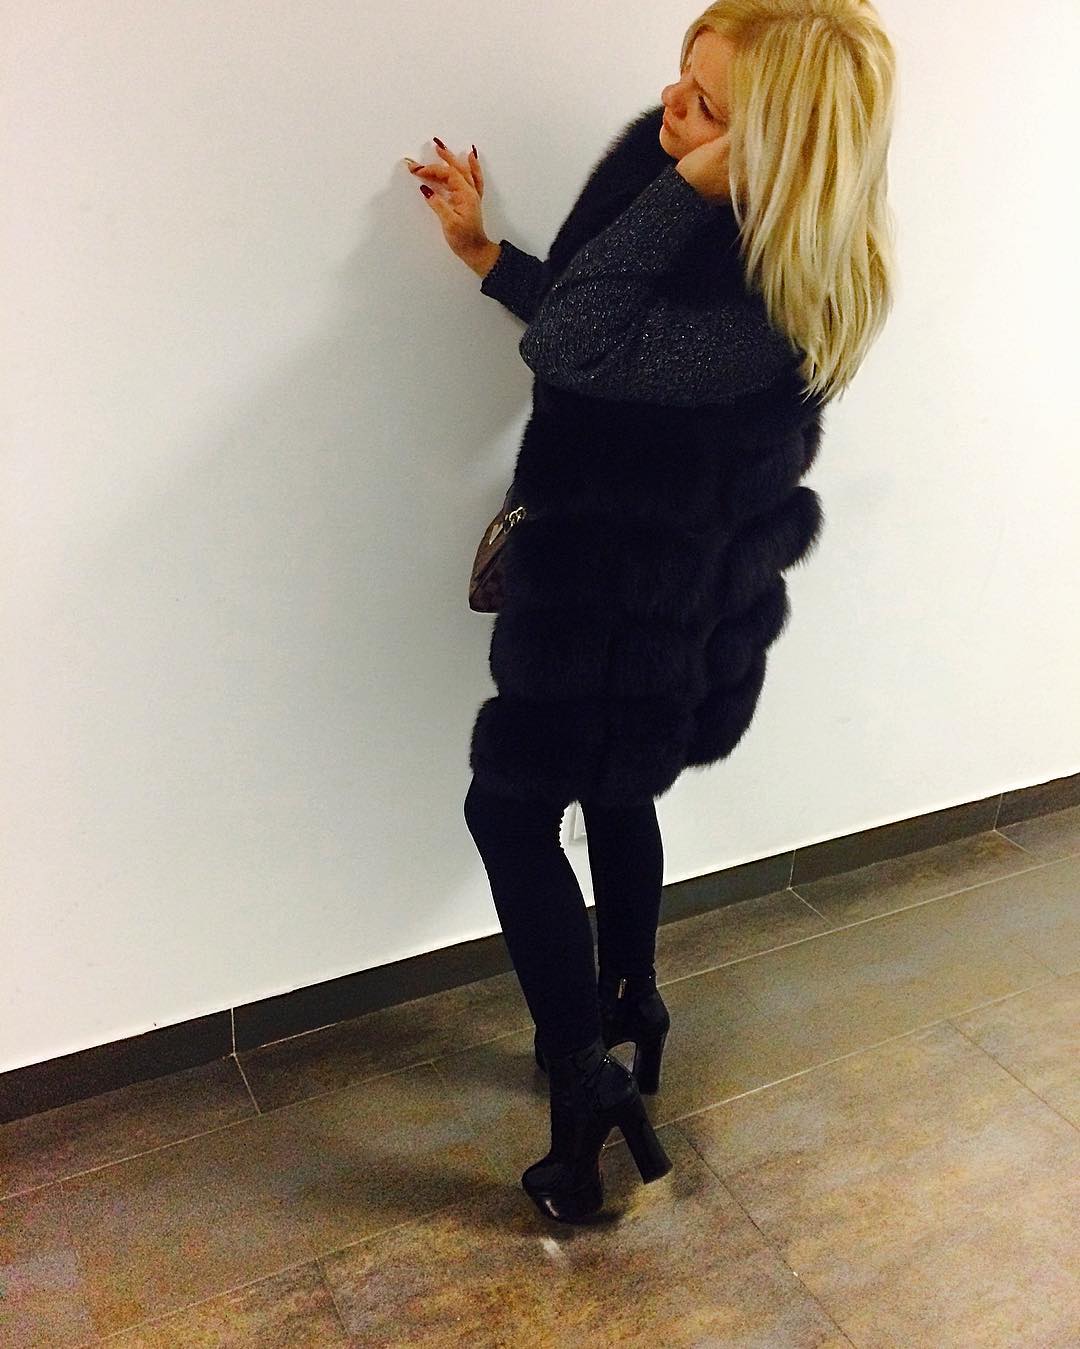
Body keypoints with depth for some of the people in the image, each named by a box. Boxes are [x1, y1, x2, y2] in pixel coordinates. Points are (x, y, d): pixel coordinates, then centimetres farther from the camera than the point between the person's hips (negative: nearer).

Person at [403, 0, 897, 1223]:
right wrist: (483, 252, 10)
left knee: (509, 808, 5)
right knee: (611, 791, 24)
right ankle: (630, 1000, 48)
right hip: (618, 566, 9)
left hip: (645, 598, -9)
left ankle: (586, 1079, 18)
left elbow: (584, 347, -37)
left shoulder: (782, 295, -30)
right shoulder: (688, 184, -2)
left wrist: (689, 189, -33)